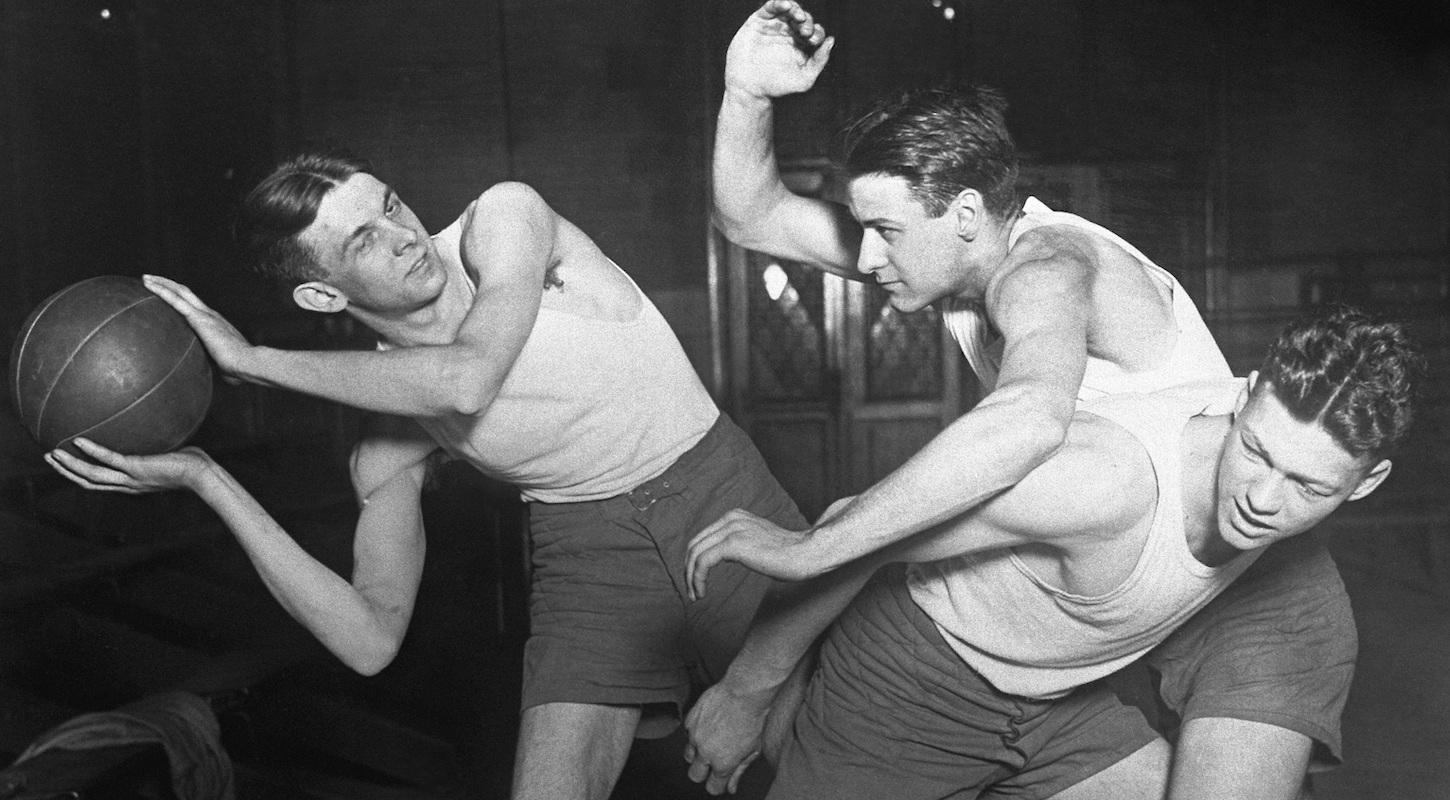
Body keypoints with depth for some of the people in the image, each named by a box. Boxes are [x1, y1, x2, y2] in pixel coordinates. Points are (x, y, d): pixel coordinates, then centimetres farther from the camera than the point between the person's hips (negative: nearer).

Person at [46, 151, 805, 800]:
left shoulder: (505, 215, -14)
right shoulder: (388, 444, -9)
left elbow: (466, 381, -32)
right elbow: (373, 640, -13)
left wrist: (254, 359, -23)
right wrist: (208, 481, -15)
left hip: (728, 504, -1)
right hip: (592, 557, 1)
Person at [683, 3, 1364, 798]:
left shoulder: (1043, 264, -28)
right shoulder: (961, 251, -3)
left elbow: (1030, 419, -52)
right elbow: (751, 219, -1)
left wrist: (809, 548, -48)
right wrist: (747, 90, -19)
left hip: (1256, 593, -7)